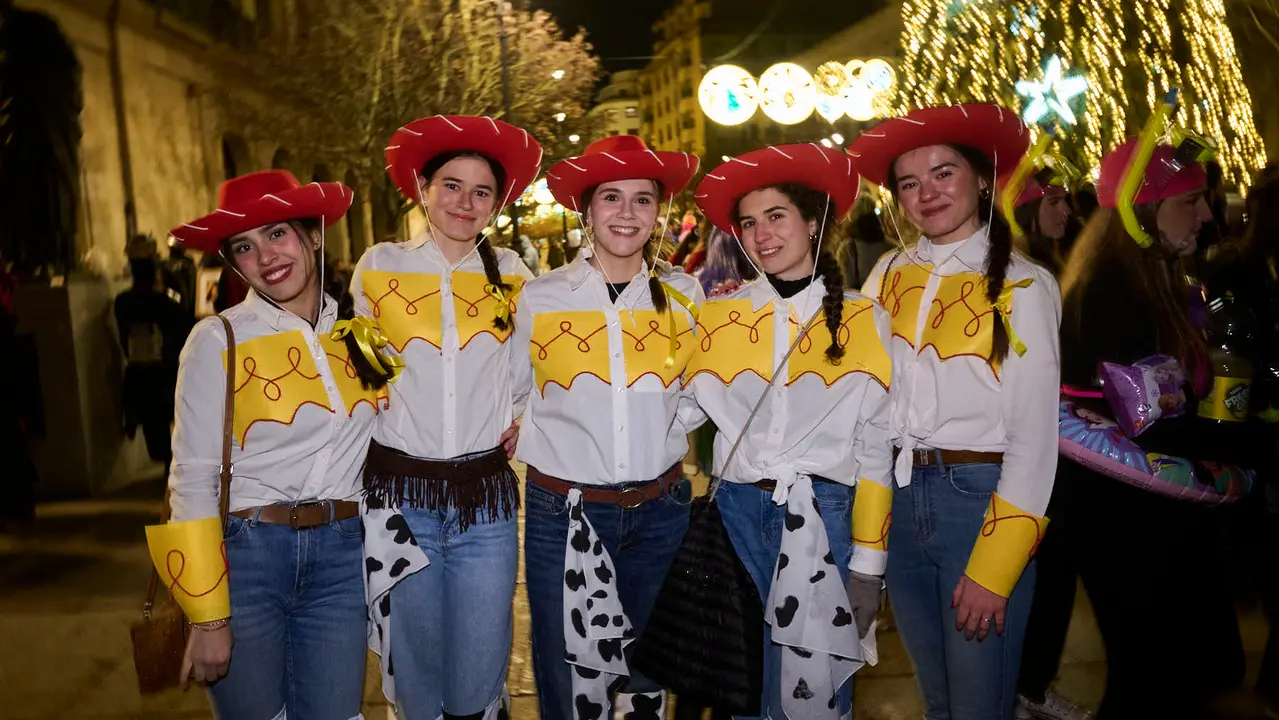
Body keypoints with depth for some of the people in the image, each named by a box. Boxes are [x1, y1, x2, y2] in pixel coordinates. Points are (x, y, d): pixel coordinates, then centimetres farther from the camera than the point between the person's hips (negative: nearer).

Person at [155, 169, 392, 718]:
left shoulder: (357, 329, 3)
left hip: (340, 557, 3)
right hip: (245, 556, -2)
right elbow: (193, 481, -7)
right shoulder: (218, 340, -7)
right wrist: (208, 617, -8)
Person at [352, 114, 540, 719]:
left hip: (487, 494, 1)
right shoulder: (379, 266, 0)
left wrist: (527, 417, 4)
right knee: (415, 668, 11)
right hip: (400, 491, 0)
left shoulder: (511, 275, 3)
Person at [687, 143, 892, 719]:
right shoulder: (717, 314, 4)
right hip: (736, 510, 2)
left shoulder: (865, 320, 1)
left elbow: (875, 450, 2)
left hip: (823, 516, -1)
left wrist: (869, 564, 0)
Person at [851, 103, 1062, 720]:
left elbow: (1034, 437, -10)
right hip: (899, 496, 4)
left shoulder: (1022, 286, -7)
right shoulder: (889, 275, 6)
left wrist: (994, 569, -14)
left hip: (981, 498, -4)